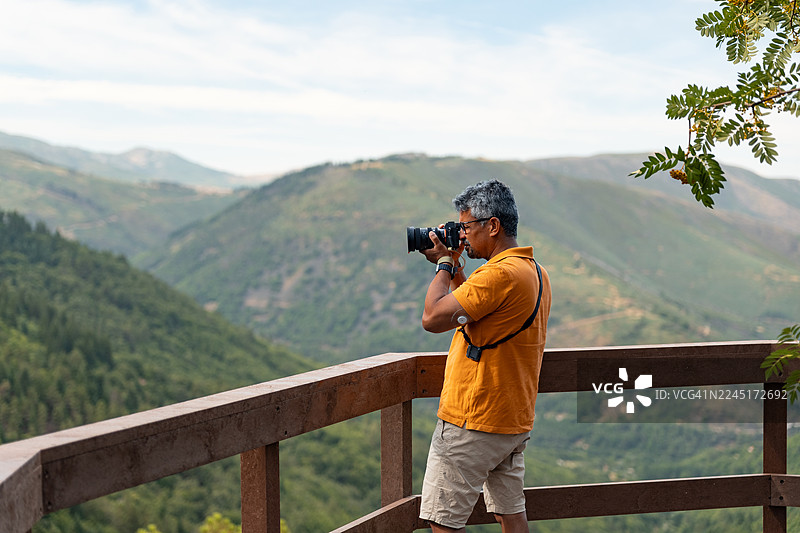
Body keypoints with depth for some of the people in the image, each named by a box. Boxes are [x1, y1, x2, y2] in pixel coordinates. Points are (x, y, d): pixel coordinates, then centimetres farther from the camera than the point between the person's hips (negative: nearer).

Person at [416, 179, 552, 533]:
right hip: (515, 422, 10)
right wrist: (454, 269, 14)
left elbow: (433, 318, -23)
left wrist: (445, 265, -8)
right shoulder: (535, 271, 12)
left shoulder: (500, 273, -21)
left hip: (472, 423, -10)